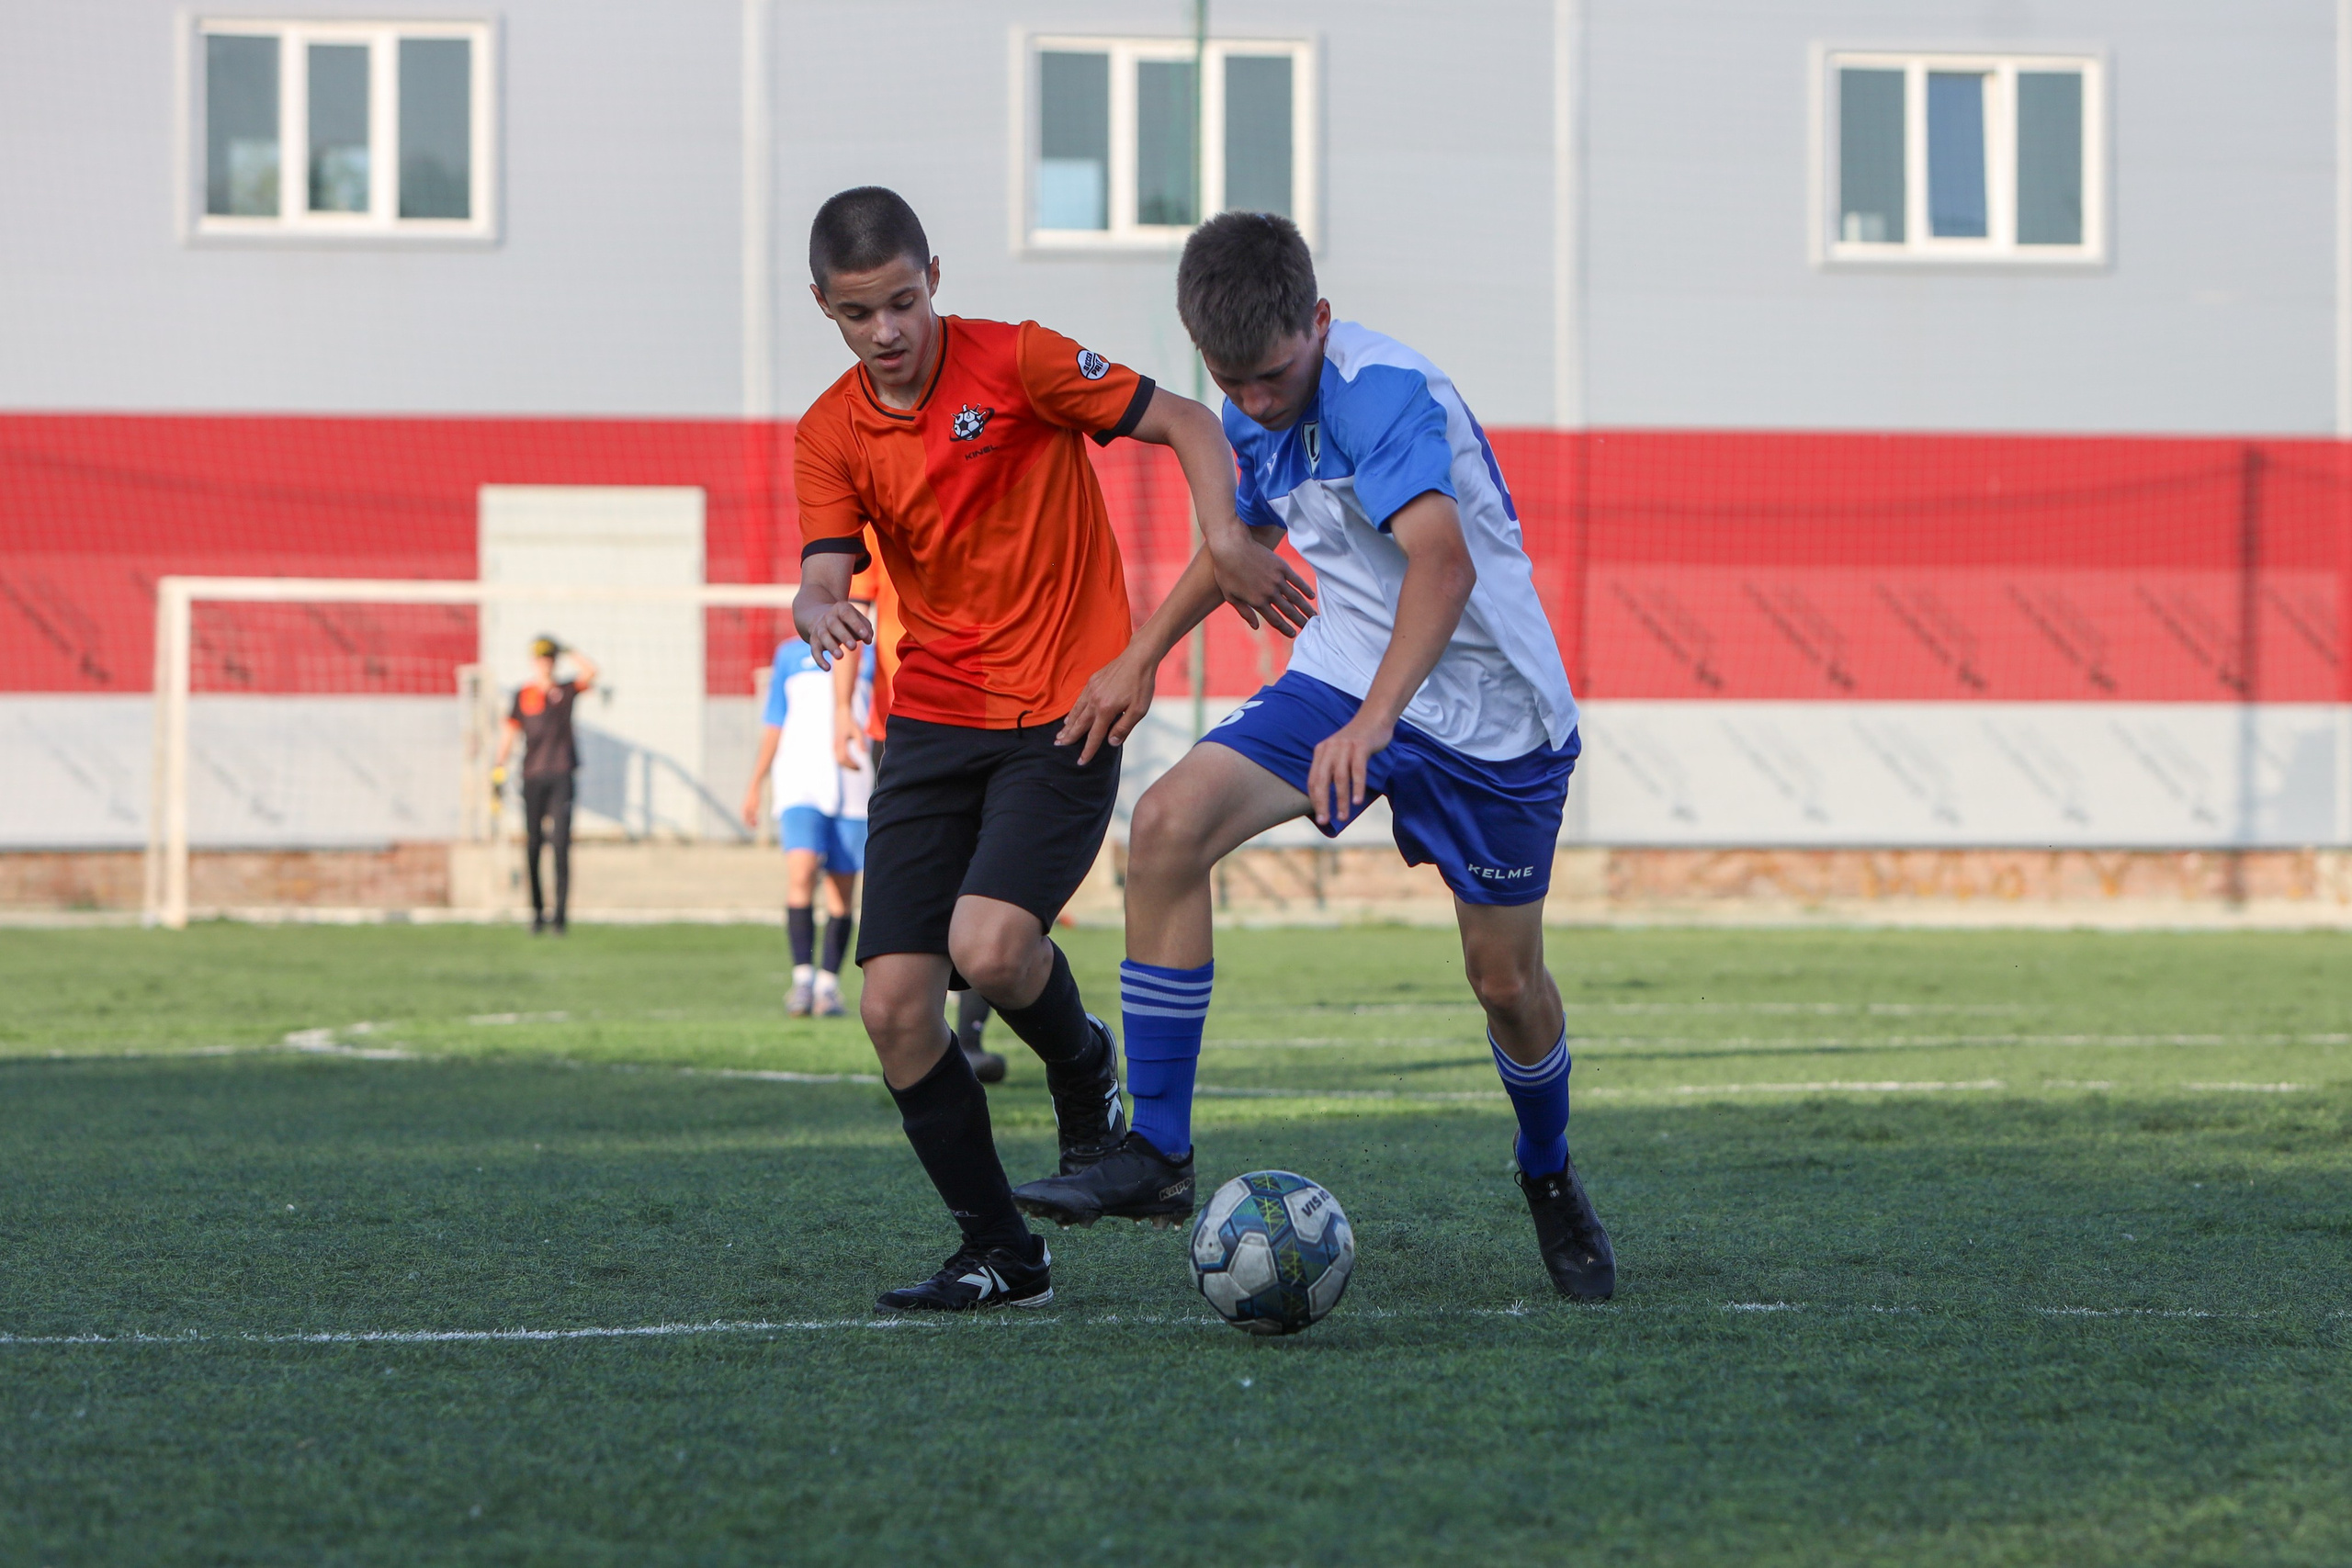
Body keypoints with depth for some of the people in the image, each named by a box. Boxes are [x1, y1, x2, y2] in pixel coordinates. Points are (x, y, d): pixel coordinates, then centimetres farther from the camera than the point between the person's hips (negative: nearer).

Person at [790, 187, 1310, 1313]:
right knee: (892, 1002, -6)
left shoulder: (1016, 364, -7)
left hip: (1062, 720, -5)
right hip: (931, 724, 5)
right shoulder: (830, 435, 4)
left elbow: (1188, 426, -3)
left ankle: (1086, 1072, 11)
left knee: (988, 949, -25)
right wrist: (817, 610, -31)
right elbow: (824, 576, -6)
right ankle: (999, 1253, 8)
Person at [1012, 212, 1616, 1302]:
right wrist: (1143, 656, 18)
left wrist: (1371, 723, -54)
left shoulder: (1382, 394, -27)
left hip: (1490, 708, -6)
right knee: (1169, 824, -17)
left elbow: (1444, 561, -42)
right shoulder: (1256, 413, -1)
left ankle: (1548, 1175, 36)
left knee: (1504, 977, 3)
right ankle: (1156, 1151, -14)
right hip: (1343, 673, 6)